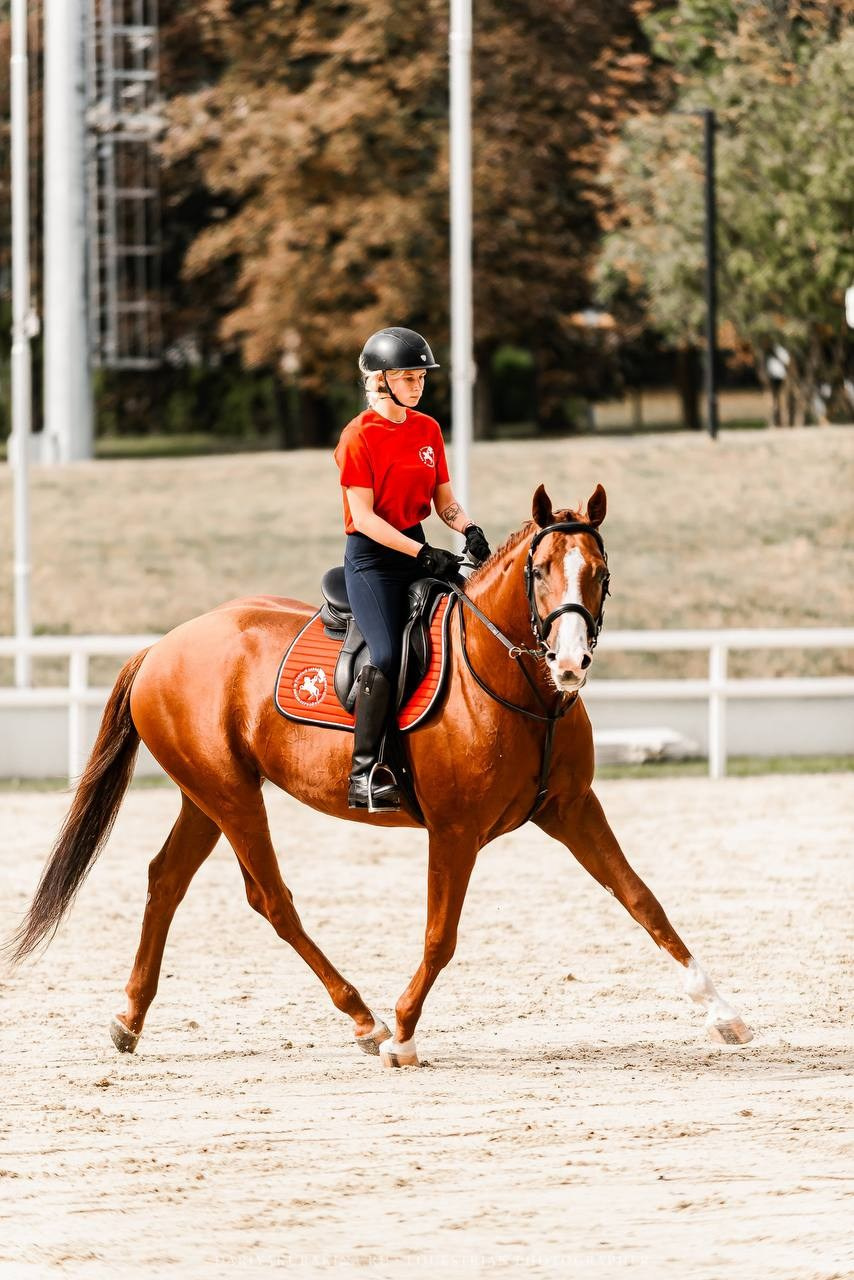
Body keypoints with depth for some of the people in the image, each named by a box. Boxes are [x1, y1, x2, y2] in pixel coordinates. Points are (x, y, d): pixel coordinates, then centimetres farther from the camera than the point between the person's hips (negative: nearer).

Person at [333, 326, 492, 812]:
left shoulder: (428, 429, 9)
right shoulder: (359, 437, -11)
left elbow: (443, 497, 13)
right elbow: (363, 516, -15)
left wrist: (469, 529, -8)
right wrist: (423, 553, -21)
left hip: (419, 549, 7)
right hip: (372, 557, -7)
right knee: (387, 655, -23)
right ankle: (364, 772, -18)